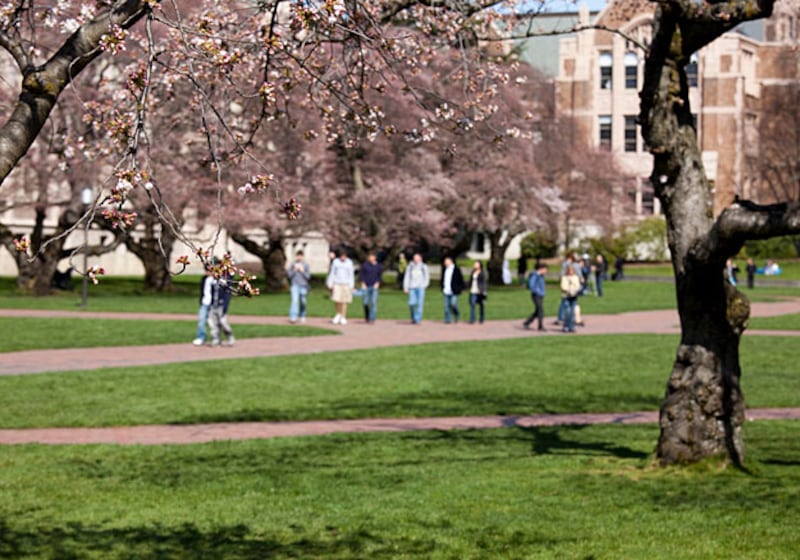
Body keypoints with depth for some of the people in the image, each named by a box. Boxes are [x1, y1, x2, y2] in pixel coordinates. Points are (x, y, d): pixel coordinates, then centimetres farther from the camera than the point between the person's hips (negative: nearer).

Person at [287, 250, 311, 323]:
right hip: (295, 285, -1)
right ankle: (293, 317, -22)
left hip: (303, 286, 1)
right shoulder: (293, 264, 4)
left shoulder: (306, 265, 2)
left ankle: (302, 316, 26)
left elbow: (308, 276, 0)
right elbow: (289, 274, 3)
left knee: (303, 302, 8)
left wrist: (302, 270, -12)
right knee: (295, 300, -16)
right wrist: (295, 270, -10)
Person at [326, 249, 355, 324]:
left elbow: (351, 275, 2)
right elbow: (332, 273, 5)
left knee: (344, 302, -3)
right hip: (336, 284, 1)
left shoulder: (349, 263, 0)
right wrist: (330, 284, 1)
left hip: (346, 284, -1)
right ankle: (338, 314, 19)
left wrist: (351, 286, -4)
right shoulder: (335, 262, 1)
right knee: (336, 301, -7)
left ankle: (343, 318, 4)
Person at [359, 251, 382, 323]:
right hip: (366, 286, 0)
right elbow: (361, 274, 4)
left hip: (374, 287, 0)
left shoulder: (378, 266, 4)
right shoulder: (365, 265, 1)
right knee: (366, 303, 0)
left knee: (374, 302, -8)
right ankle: (366, 317, 24)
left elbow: (380, 276, 11)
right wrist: (363, 283, -7)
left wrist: (377, 283, -4)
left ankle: (372, 319, -6)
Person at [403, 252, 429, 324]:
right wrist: (405, 287, -2)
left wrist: (423, 285, -6)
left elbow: (427, 278, 8)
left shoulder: (424, 267, 4)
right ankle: (413, 317, 14)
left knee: (420, 304, -7)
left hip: (420, 288, -1)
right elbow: (406, 277, 6)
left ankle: (418, 319, -2)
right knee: (412, 303, -9)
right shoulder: (410, 267, 6)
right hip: (412, 288, 1)